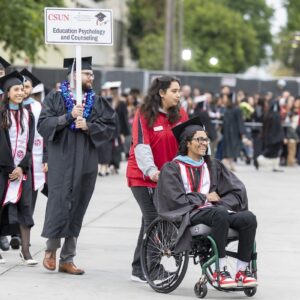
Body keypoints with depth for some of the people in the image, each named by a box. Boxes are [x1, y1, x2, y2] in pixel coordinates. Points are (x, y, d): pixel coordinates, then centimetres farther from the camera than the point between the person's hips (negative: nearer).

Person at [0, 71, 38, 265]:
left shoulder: (28, 116, 10)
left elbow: (30, 144, 6)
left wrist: (21, 167, -7)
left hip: (22, 168, 3)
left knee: (25, 207, -3)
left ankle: (25, 251, -4)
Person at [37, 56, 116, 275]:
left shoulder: (97, 102, 10)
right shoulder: (55, 98, 2)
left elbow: (110, 126, 4)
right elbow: (43, 125, -7)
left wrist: (88, 126, -12)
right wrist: (69, 116, -16)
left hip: (86, 164, 3)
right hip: (61, 162, -3)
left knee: (77, 210, 5)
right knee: (59, 205, -8)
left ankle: (67, 260, 12)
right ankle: (51, 249, 14)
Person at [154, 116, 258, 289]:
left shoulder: (213, 166, 22)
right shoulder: (172, 169, 8)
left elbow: (237, 191, 12)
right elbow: (176, 199, -6)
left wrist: (220, 203, -6)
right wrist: (205, 198, -2)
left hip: (215, 211, 5)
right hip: (189, 214, -5)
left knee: (249, 218, -25)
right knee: (220, 215, -38)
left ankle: (242, 270, -23)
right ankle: (221, 270, -34)